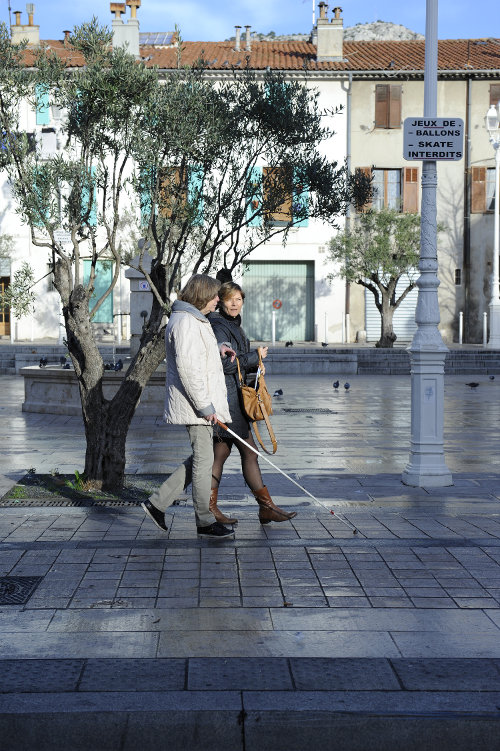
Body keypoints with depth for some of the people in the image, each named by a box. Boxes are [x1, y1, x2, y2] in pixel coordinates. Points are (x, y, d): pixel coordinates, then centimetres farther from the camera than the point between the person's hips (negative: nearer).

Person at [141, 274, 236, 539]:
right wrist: (205, 406, -23)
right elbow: (186, 367, -24)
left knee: (201, 458, 14)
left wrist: (219, 347, 18)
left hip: (201, 404, 11)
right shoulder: (185, 322, -17)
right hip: (194, 406, -11)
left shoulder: (194, 320, 18)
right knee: (203, 460, -3)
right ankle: (205, 522, 6)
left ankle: (157, 502, 17)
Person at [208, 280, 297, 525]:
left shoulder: (232, 325, 19)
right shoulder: (218, 326, -12)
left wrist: (255, 365, 5)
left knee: (221, 453, 10)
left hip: (232, 395, 10)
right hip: (224, 397, -10)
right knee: (249, 452, -6)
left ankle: (210, 507, 14)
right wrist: (255, 357, -11)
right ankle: (266, 507, -1)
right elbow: (224, 364, -20)